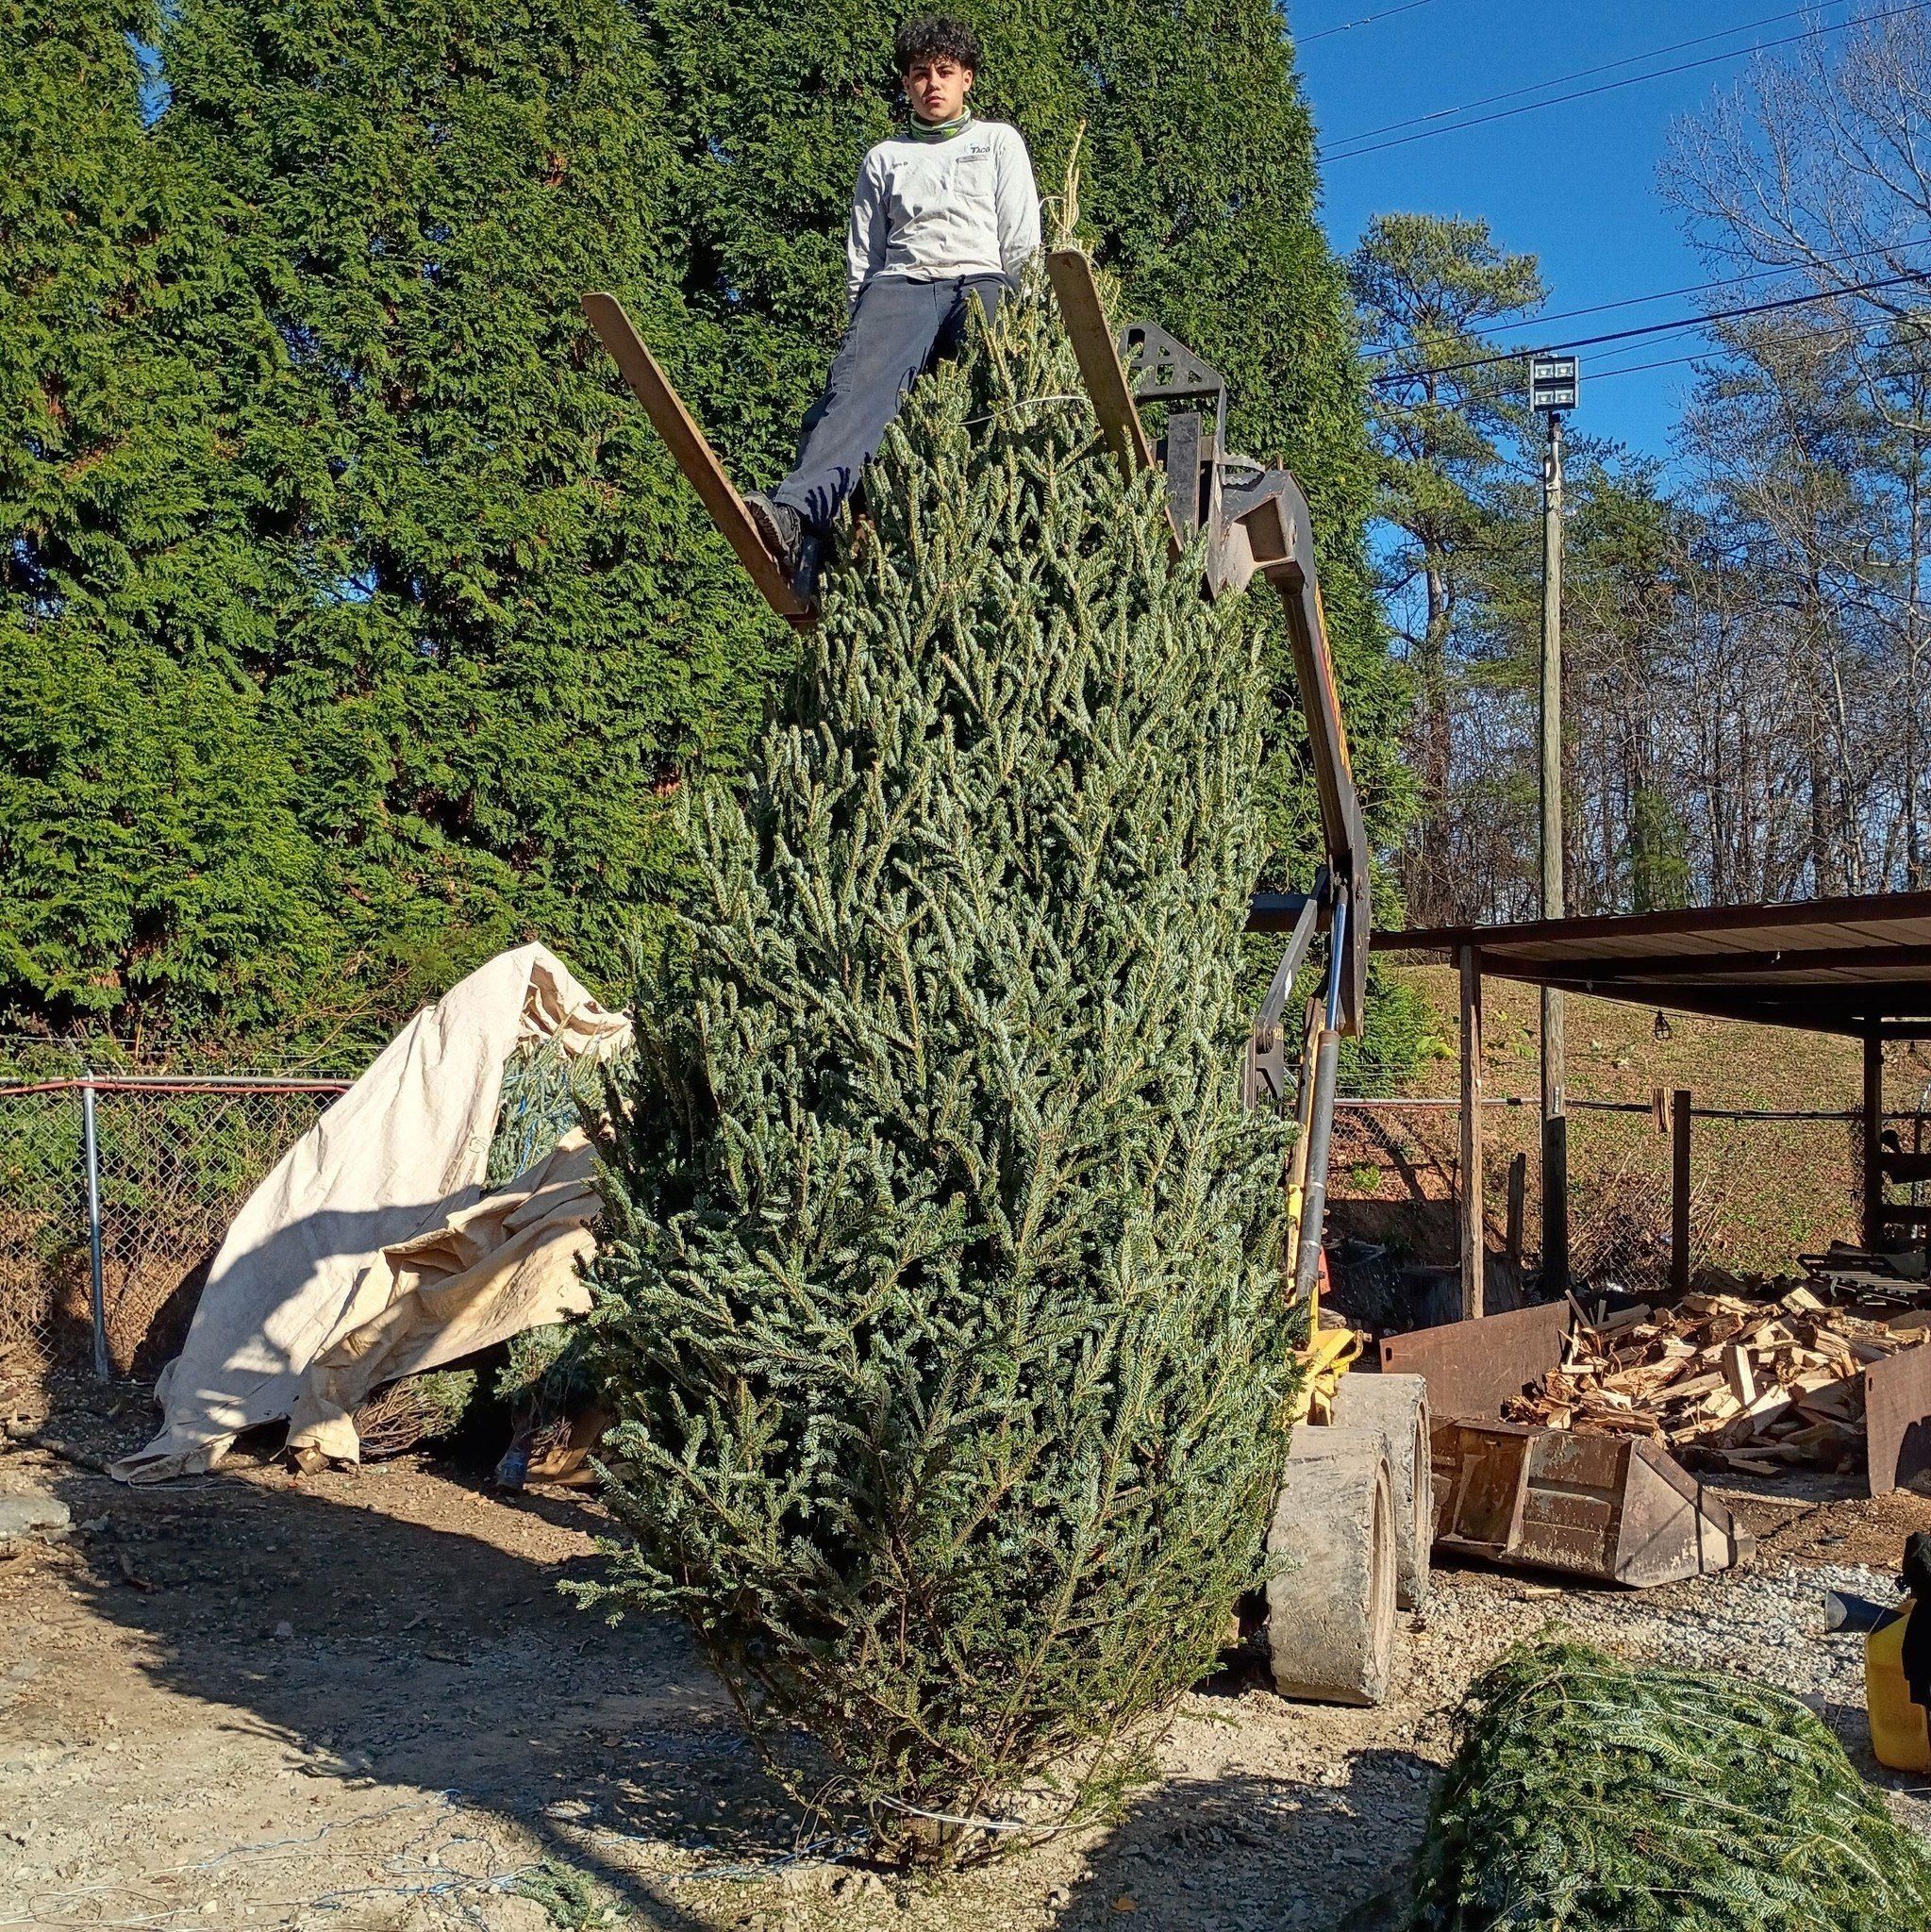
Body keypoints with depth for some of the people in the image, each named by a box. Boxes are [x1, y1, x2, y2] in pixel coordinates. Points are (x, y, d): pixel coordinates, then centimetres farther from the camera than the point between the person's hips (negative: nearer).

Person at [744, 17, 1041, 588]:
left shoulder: (999, 140, 24)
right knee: (861, 380, -34)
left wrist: (1013, 309, 0)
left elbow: (1022, 241, 14)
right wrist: (862, 321, 8)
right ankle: (798, 513, -56)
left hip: (982, 279, 0)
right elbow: (862, 256, 24)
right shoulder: (884, 158, 29)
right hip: (901, 283, 0)